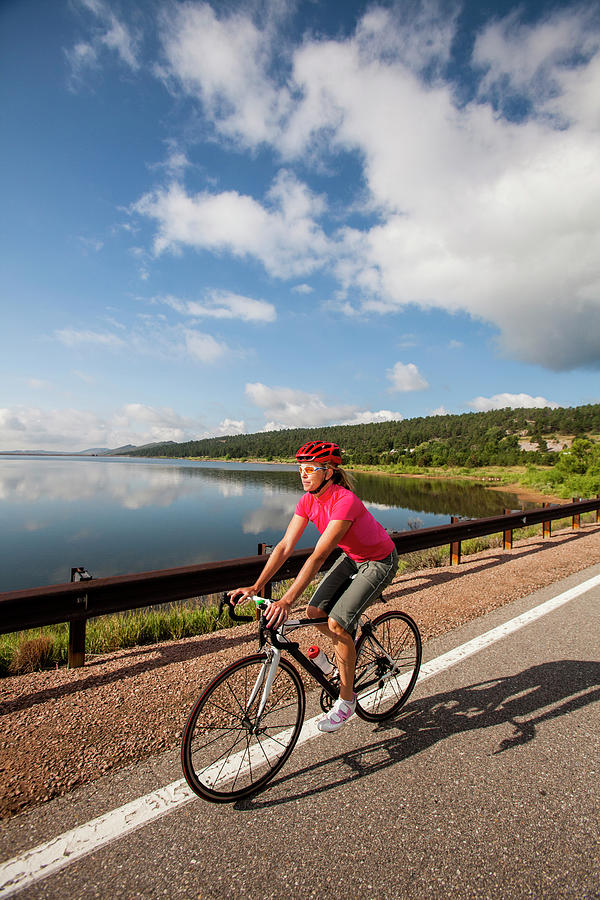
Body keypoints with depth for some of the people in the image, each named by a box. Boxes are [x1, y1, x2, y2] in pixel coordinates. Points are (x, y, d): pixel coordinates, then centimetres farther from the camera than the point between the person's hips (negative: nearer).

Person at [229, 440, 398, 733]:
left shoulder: (345, 501, -34)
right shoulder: (308, 501, -11)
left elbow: (318, 556, -40)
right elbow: (285, 546, -13)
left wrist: (287, 600, -44)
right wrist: (255, 587, -20)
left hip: (379, 562, -7)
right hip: (351, 557, 7)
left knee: (337, 623, -16)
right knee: (315, 612, -2)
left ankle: (346, 698, 6)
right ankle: (349, 647, 30)